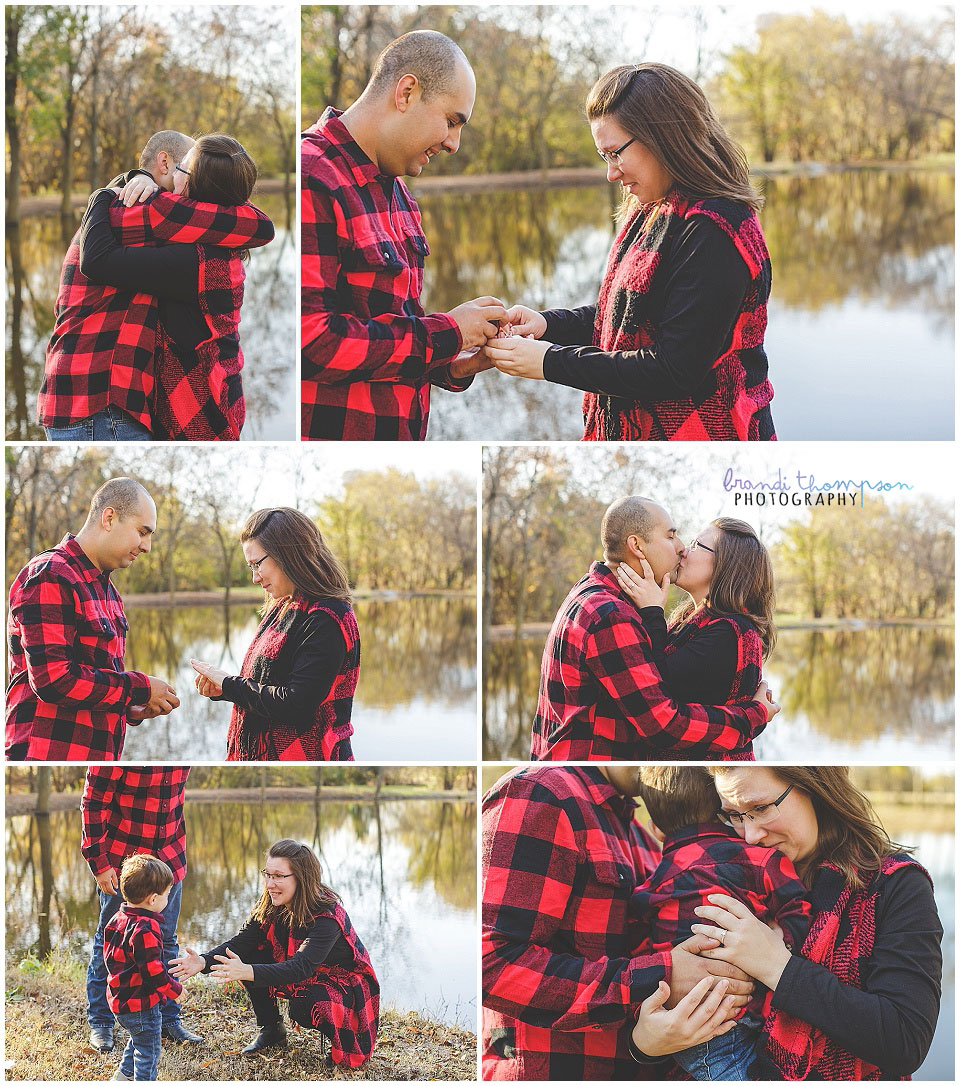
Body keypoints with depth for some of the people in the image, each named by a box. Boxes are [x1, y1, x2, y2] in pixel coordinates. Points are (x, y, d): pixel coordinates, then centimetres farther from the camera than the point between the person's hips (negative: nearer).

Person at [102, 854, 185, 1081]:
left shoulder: (118, 920, 3)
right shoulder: (145, 929, -27)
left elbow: (111, 957, 15)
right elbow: (152, 970, -27)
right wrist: (174, 989, -11)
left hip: (120, 1000, 10)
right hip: (141, 1003, -10)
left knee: (139, 1040, 31)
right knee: (149, 1050, 5)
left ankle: (123, 1076, 43)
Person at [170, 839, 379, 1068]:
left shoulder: (327, 917, -31)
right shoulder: (270, 907, -10)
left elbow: (301, 967, -43)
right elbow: (240, 942, -16)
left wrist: (248, 972, -57)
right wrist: (204, 961, -36)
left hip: (344, 984, -7)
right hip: (302, 981, 7)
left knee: (303, 1009, -37)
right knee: (248, 955, -14)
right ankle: (271, 1030, 1)